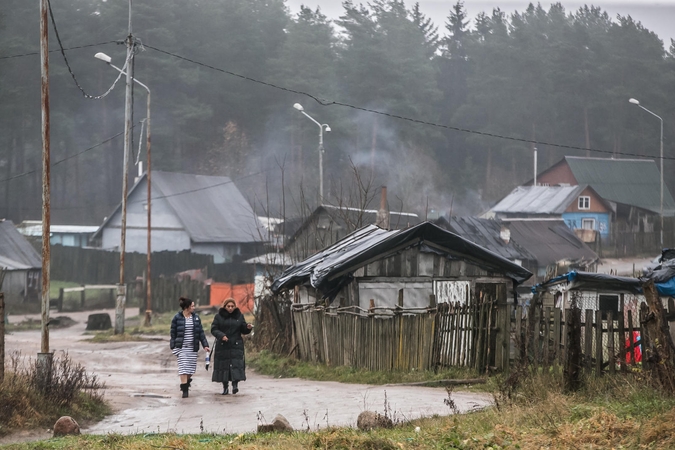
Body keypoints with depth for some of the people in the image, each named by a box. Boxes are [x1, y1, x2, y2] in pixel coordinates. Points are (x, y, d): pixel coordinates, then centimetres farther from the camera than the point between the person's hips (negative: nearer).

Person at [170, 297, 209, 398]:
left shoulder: (196, 318, 7)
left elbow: (201, 332, 9)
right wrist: (173, 347, -3)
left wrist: (205, 345, 3)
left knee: (192, 367, 6)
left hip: (192, 347, 4)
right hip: (181, 347, -4)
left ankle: (187, 381, 36)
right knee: (183, 367, -9)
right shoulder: (177, 318, -4)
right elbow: (173, 333, 0)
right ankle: (184, 390, -7)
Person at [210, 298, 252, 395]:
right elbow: (213, 329, -2)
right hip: (222, 346, 0)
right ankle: (225, 387, 9)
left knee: (236, 364, -13)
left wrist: (248, 328, -11)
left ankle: (235, 385, -12)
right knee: (223, 365, 0)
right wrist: (221, 335, -20)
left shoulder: (239, 316, 8)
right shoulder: (219, 316, 3)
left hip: (236, 345, 0)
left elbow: (243, 330, 11)